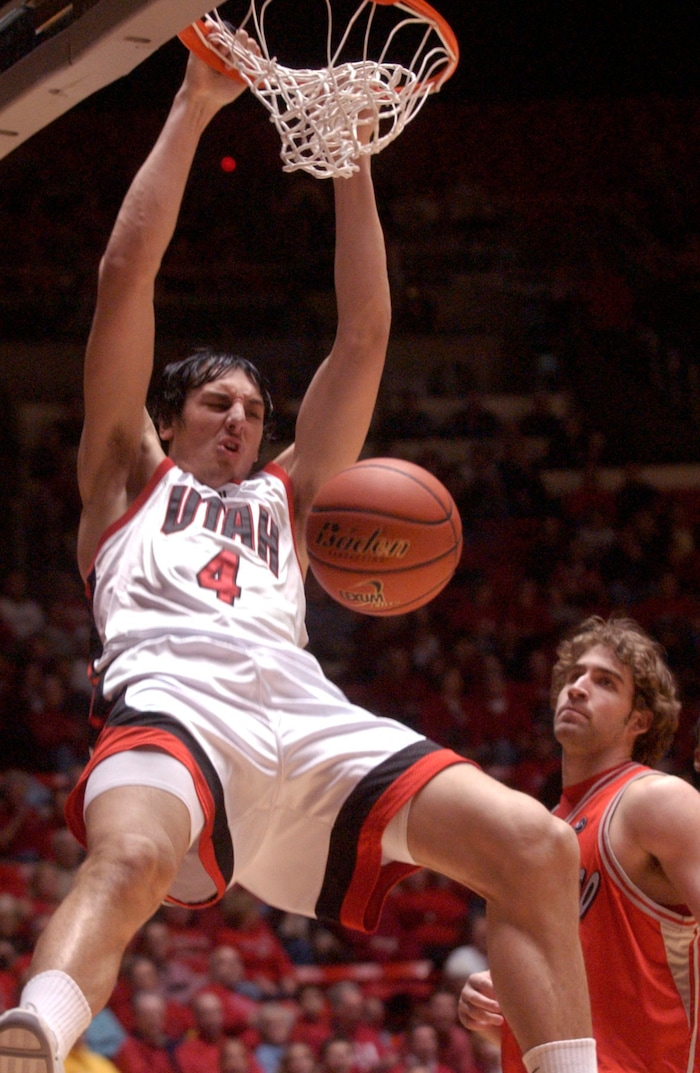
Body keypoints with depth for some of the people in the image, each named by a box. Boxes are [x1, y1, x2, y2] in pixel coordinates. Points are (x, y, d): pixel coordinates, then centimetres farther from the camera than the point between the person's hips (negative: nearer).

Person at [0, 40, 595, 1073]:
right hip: (175, 691, -4)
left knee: (538, 849, -17)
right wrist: (194, 109, 23)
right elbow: (126, 276, 24)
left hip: (303, 708, 5)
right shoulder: (130, 477, 31)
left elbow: (364, 335, 35)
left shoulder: (284, 497, 40)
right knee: (130, 858, -41)